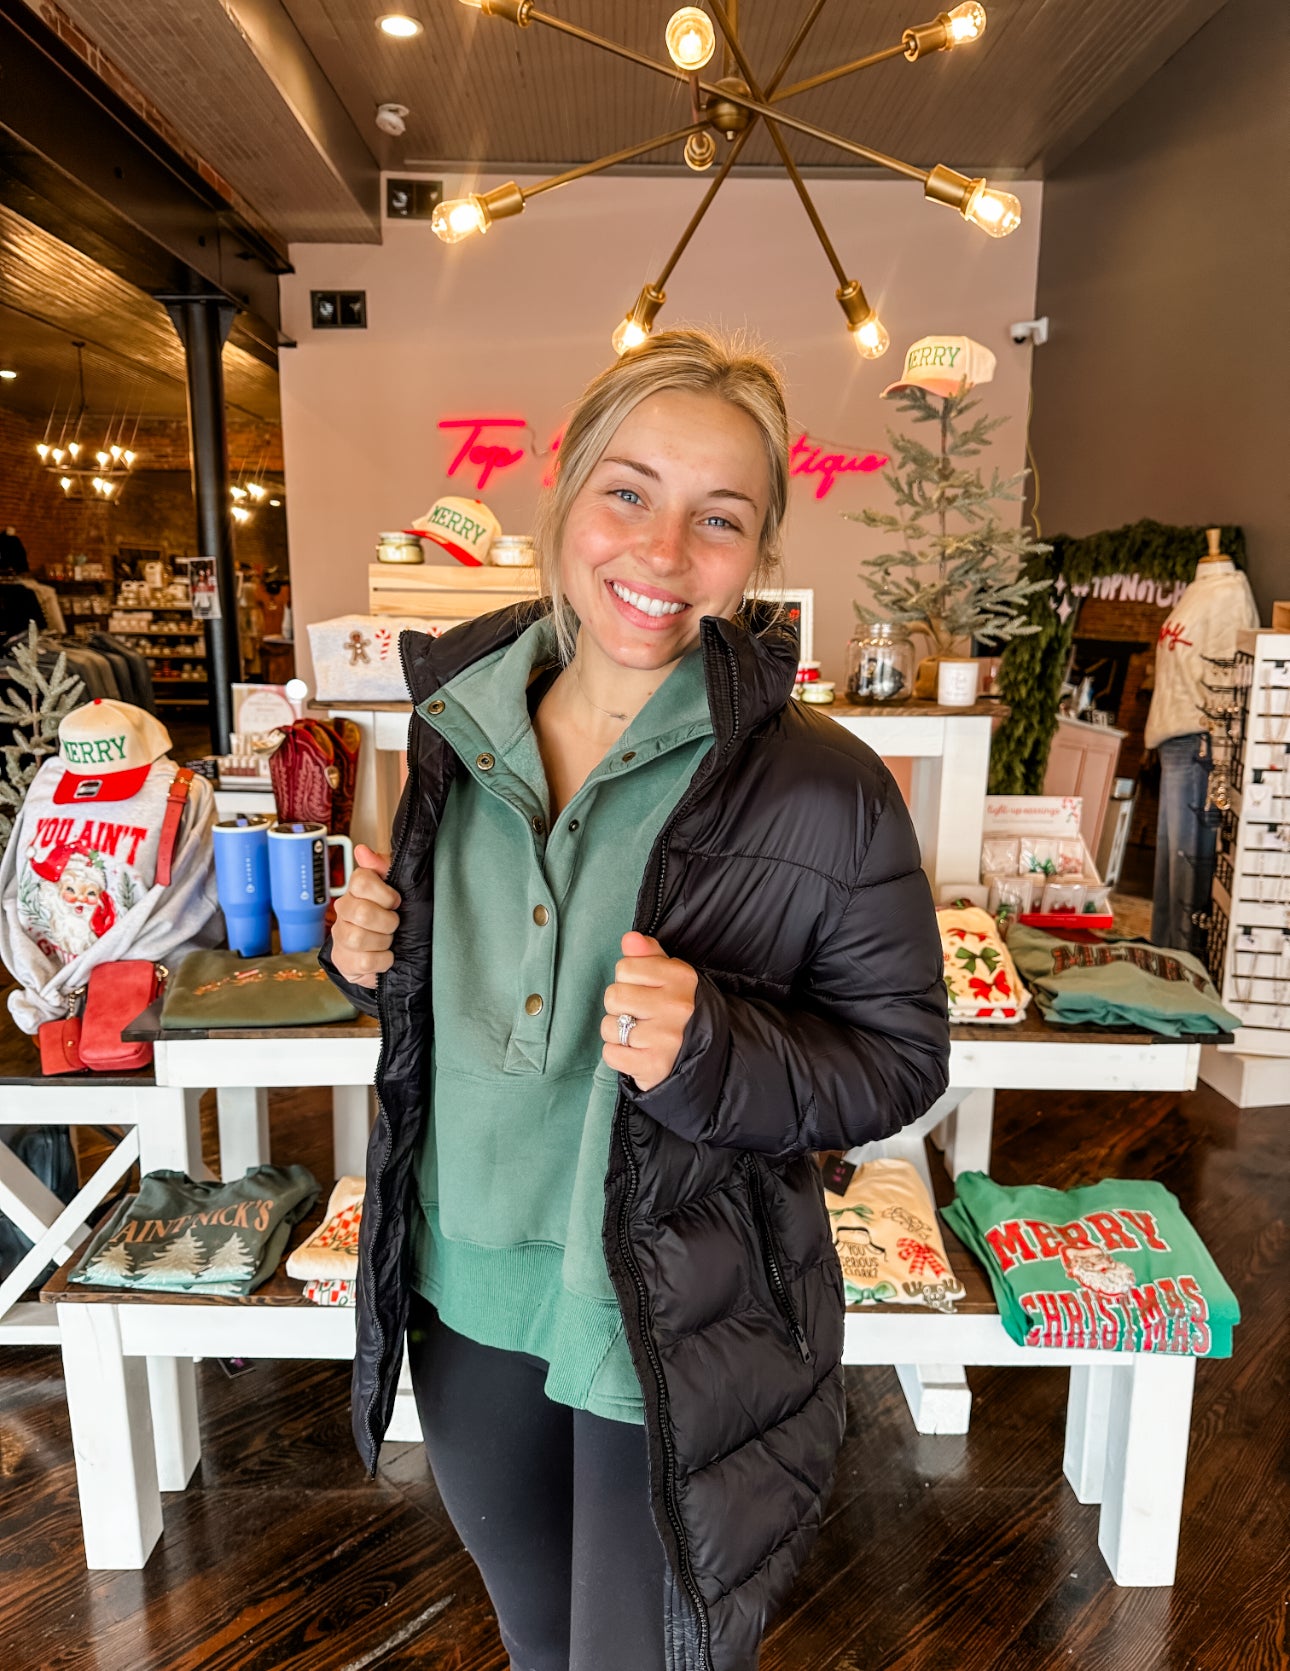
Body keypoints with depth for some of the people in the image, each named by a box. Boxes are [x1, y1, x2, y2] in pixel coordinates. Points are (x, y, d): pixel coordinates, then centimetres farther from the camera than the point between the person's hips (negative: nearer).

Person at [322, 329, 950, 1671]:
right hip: (466, 1298, 5)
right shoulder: (461, 732, -5)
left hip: (680, 1344, -4)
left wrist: (714, 1051, -29)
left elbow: (901, 1057, -12)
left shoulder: (823, 791, -21)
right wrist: (377, 960, -12)